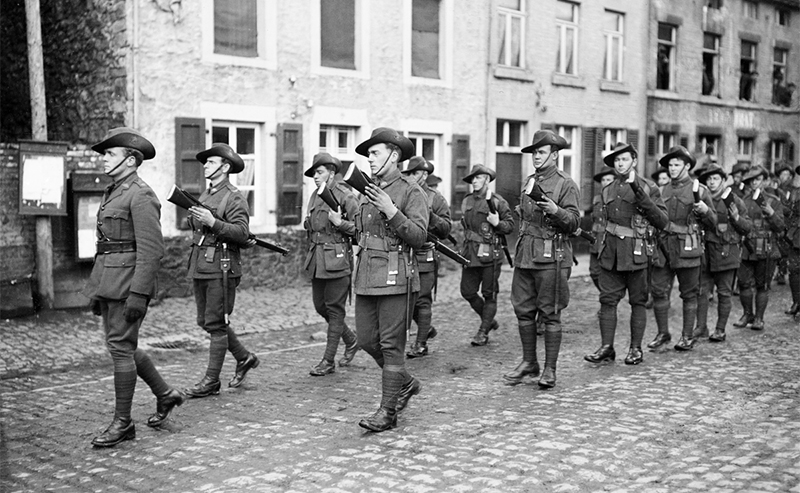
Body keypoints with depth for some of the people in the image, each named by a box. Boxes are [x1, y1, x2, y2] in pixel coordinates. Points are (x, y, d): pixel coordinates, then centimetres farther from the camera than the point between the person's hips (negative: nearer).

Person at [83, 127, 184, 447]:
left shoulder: (141, 196, -13)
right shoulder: (112, 194, 17)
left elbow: (151, 249, -19)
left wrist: (138, 294, -23)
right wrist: (97, 291, 20)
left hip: (128, 282, -10)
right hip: (108, 283, 10)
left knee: (120, 348, -4)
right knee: (122, 346, 15)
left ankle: (123, 423, 6)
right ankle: (165, 394, 30)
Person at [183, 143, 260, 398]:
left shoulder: (234, 198, -9)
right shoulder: (204, 196, 17)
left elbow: (242, 233, -20)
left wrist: (213, 222, -26)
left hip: (221, 269, -9)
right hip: (199, 267, 9)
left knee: (215, 324, -4)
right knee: (205, 321, 13)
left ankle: (211, 380, 4)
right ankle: (244, 358, 28)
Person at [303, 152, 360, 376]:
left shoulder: (345, 197, -9)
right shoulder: (315, 197, 13)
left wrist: (340, 222, -21)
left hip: (337, 261, -8)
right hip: (316, 262, 8)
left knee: (334, 309, -1)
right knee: (320, 306, 12)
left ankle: (328, 361, 6)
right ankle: (351, 340, 33)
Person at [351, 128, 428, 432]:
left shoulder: (411, 192, -5)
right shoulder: (368, 192, 16)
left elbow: (419, 237, -14)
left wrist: (391, 212, -21)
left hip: (396, 278, -7)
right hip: (366, 278, 8)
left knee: (391, 345, -3)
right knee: (367, 340, 10)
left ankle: (388, 411, 5)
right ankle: (406, 384, 31)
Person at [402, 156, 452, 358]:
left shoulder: (436, 199, 0)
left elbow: (446, 228, -5)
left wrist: (430, 216, -19)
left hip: (425, 257, -5)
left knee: (421, 300, -3)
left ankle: (421, 344, 6)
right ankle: (427, 329, 31)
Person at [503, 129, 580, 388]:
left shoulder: (566, 184, -4)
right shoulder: (529, 181, 16)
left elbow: (574, 221, -11)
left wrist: (556, 211, -29)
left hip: (551, 258, -6)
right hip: (525, 257, 6)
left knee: (550, 314, 0)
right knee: (523, 310, 8)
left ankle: (550, 369, 8)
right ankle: (528, 362, 20)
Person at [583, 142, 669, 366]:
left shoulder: (648, 188, -3)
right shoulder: (608, 190, 12)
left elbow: (662, 221, -11)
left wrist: (641, 196, -19)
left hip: (637, 253, -4)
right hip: (610, 253, 4)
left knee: (637, 301, 5)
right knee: (607, 300, 1)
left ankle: (636, 348, 13)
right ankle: (606, 348, 6)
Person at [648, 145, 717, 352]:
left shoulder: (699, 190, 2)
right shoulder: (663, 191, 14)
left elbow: (712, 224, 2)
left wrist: (705, 210, -17)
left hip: (687, 249, -4)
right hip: (664, 248, 4)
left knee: (689, 294, 4)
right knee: (659, 291, 0)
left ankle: (688, 336, 13)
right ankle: (663, 333, 13)